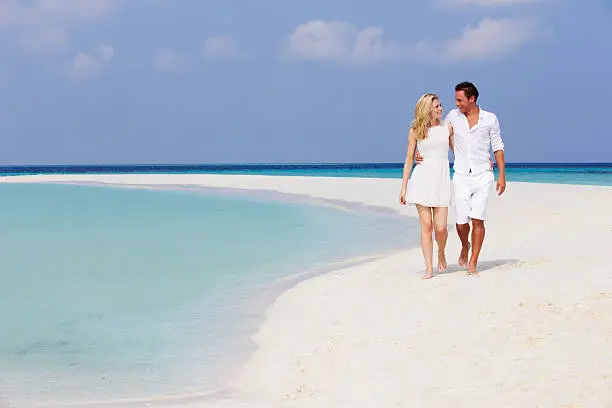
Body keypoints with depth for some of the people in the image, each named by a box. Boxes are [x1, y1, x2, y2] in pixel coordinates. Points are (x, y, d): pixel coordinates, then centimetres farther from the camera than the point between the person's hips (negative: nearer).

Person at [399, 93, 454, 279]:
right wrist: (403, 187, 4)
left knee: (440, 227, -6)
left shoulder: (447, 127, 8)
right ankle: (429, 268, 3)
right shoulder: (415, 131, 4)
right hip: (422, 178, -1)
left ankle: (441, 253, 26)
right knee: (426, 224, -4)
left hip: (442, 178, 1)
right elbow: (409, 159, 6)